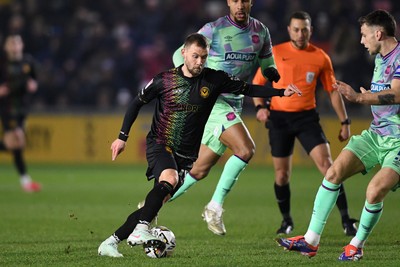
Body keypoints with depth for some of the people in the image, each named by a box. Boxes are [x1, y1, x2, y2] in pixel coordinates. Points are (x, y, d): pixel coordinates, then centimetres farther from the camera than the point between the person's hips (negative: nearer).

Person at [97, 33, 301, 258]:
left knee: (161, 199, -4)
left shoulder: (214, 80, -2)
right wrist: (123, 137, 5)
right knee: (169, 178, -33)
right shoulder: (165, 80, -5)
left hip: (185, 155, 3)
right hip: (159, 146, -3)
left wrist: (282, 92, -7)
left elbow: (247, 89, 4)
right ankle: (140, 229, -36)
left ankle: (111, 242, 3)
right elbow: (137, 103, 7)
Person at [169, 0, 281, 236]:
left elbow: (267, 63, 19)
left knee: (200, 170, 8)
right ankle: (215, 207, -15)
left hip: (234, 105, 7)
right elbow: (180, 55, 0)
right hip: (212, 99, -6)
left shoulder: (261, 31, 9)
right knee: (246, 149, -24)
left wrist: (271, 71, -5)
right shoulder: (214, 30, -8)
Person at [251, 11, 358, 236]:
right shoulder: (275, 53, 1)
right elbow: (257, 82, 9)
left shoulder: (320, 58, 2)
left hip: (307, 117, 0)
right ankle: (287, 221, 25)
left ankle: (346, 220, -10)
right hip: (278, 118, 0)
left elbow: (333, 90, 8)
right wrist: (260, 106, -7)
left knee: (327, 165, -14)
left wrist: (344, 121, 5)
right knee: (282, 175, 3)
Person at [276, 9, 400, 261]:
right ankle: (311, 240, -3)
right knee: (334, 172, -6)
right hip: (376, 134, 8)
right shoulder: (380, 58, 12)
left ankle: (357, 245, 1)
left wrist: (359, 97, -39)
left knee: (375, 191, -23)